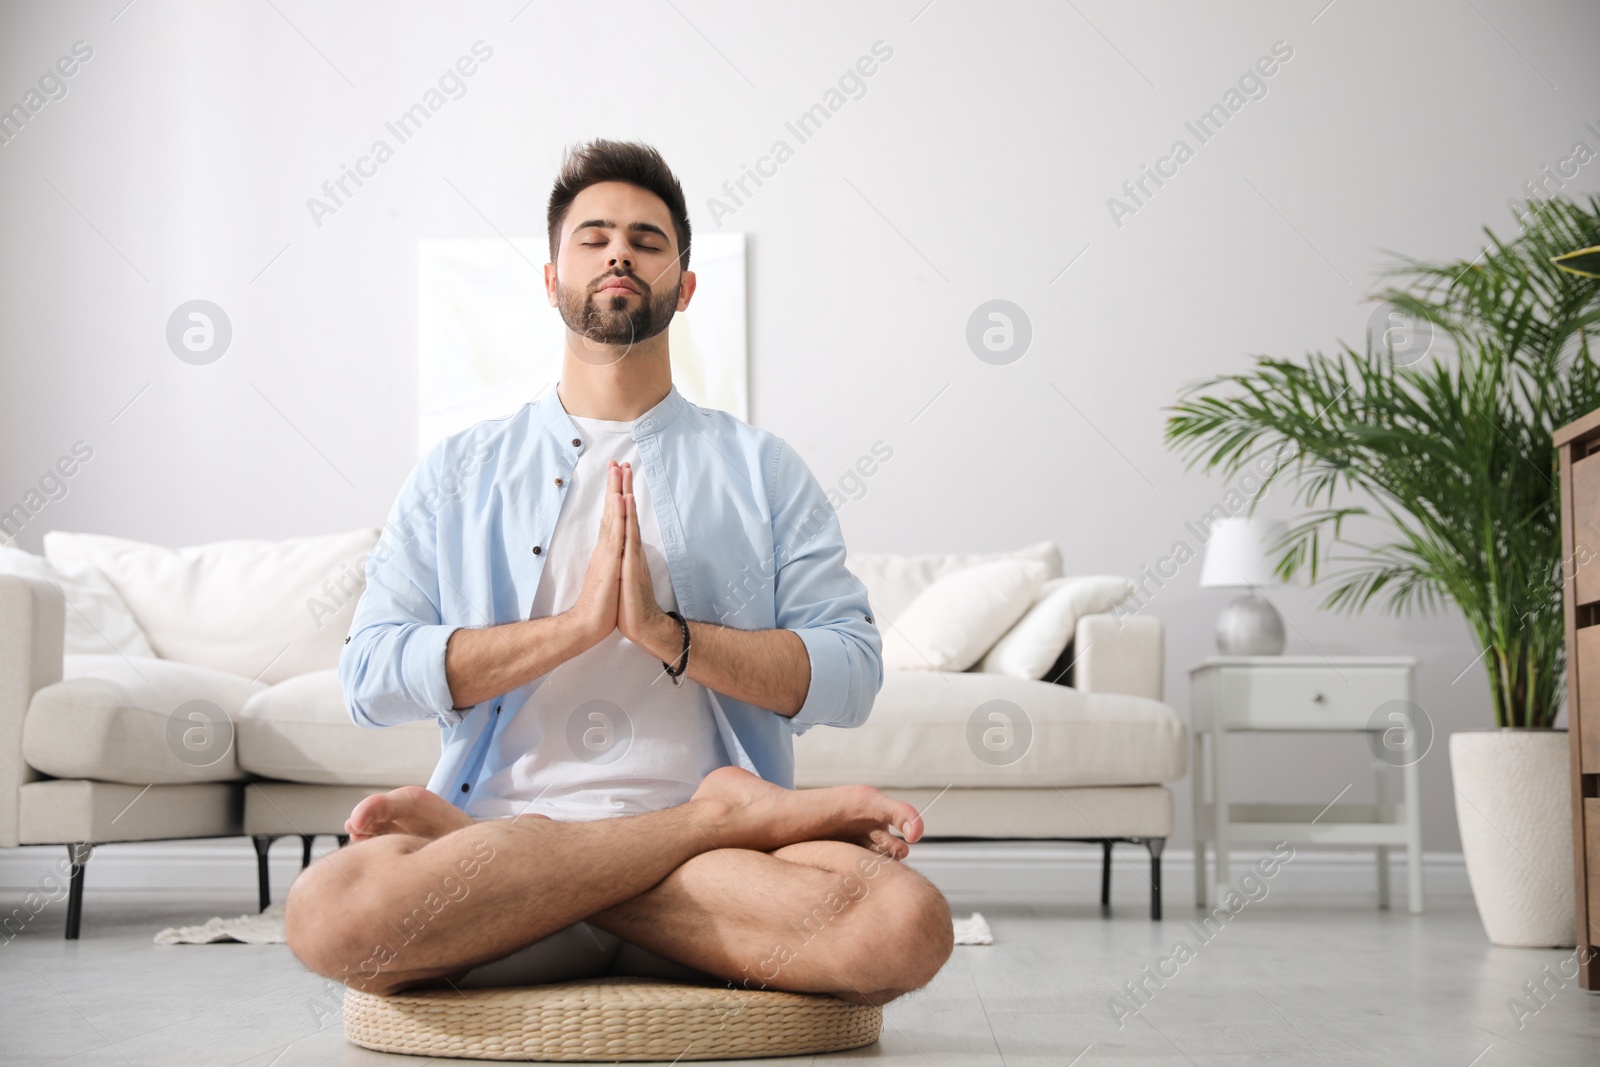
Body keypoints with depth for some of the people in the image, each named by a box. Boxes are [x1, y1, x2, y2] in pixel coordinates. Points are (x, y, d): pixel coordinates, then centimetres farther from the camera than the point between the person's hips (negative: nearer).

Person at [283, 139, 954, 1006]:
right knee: (329, 910, -35)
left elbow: (851, 673, 4)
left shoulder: (760, 468, 15)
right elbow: (369, 676, 3)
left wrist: (668, 634, -10)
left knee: (904, 923, -33)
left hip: (718, 866, -1)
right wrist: (579, 623, -7)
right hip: (508, 817, 1)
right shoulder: (458, 471, 16)